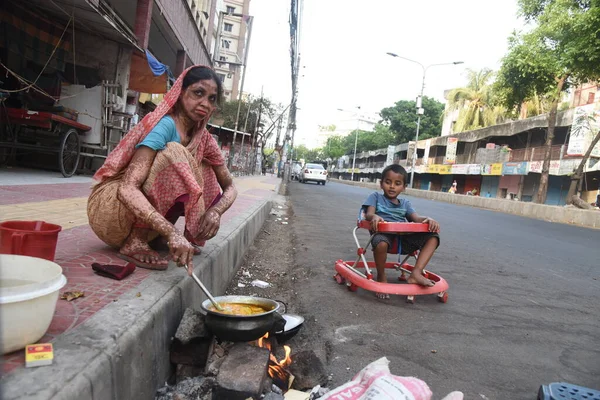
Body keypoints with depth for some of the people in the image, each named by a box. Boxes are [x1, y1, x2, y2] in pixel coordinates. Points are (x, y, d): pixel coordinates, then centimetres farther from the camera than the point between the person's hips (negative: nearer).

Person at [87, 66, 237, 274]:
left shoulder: (204, 139, 2)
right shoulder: (166, 125, -20)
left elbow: (230, 187, 5)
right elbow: (128, 188, -31)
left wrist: (215, 210, -19)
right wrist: (172, 232, -44)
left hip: (142, 218, 7)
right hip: (109, 206, -7)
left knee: (204, 172, -4)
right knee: (173, 154, -27)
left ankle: (153, 237, -2)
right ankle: (135, 243, -20)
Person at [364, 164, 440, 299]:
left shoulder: (405, 203, 25)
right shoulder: (376, 197, 15)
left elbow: (417, 218, 8)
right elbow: (369, 214, -3)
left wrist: (428, 219, -16)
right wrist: (374, 216, -29)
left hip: (403, 237, 4)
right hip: (384, 232, -4)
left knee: (432, 237, -14)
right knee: (381, 243, -40)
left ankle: (416, 273, -21)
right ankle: (381, 276, -12)